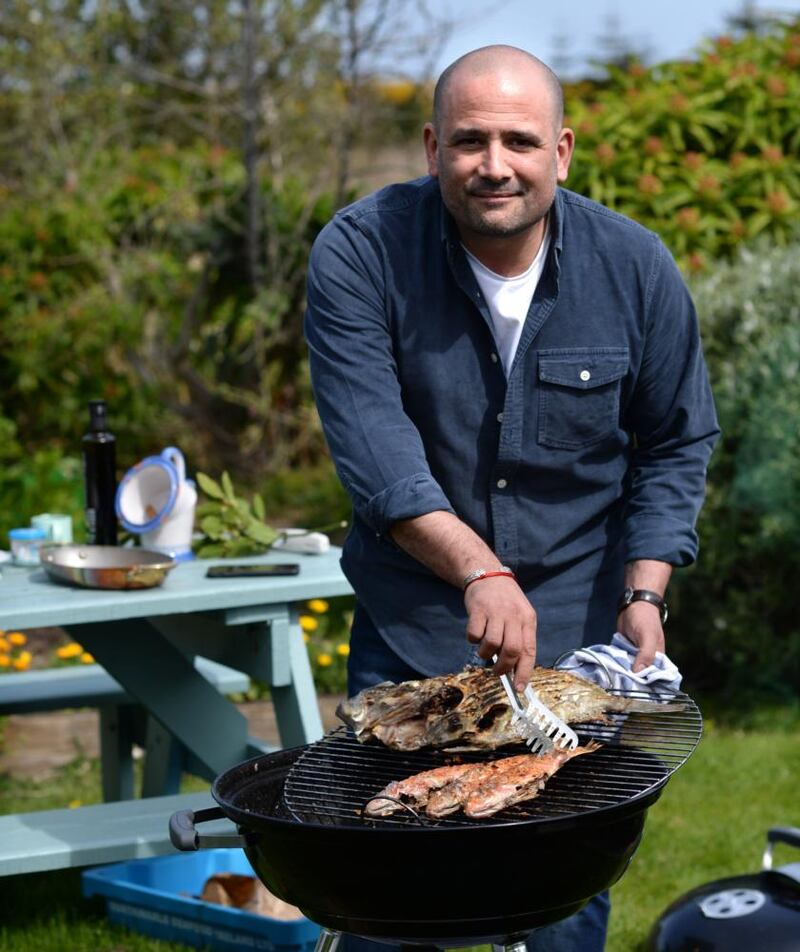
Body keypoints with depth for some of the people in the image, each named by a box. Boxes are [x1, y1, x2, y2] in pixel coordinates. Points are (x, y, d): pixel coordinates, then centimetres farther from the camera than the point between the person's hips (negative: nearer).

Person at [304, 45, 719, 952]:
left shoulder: (635, 268, -6)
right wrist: (479, 572, -34)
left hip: (580, 636, 1)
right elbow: (370, 444, -22)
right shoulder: (361, 255, -13)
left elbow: (675, 446, 4)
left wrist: (644, 593, -9)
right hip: (412, 632, -1)